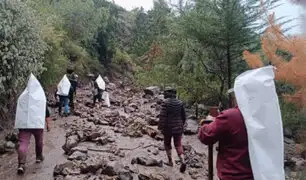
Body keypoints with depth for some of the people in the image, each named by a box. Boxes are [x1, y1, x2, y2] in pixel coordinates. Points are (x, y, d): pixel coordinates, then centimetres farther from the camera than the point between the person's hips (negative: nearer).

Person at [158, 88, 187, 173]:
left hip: (168, 128, -3)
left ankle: (170, 161, 23)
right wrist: (182, 124, 24)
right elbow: (183, 116, 9)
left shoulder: (165, 103, -11)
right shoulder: (180, 102, 3)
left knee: (167, 143, 19)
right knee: (178, 145, 9)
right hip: (178, 127, 3)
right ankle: (183, 161, -12)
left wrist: (160, 127, -15)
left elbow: (162, 116, -19)